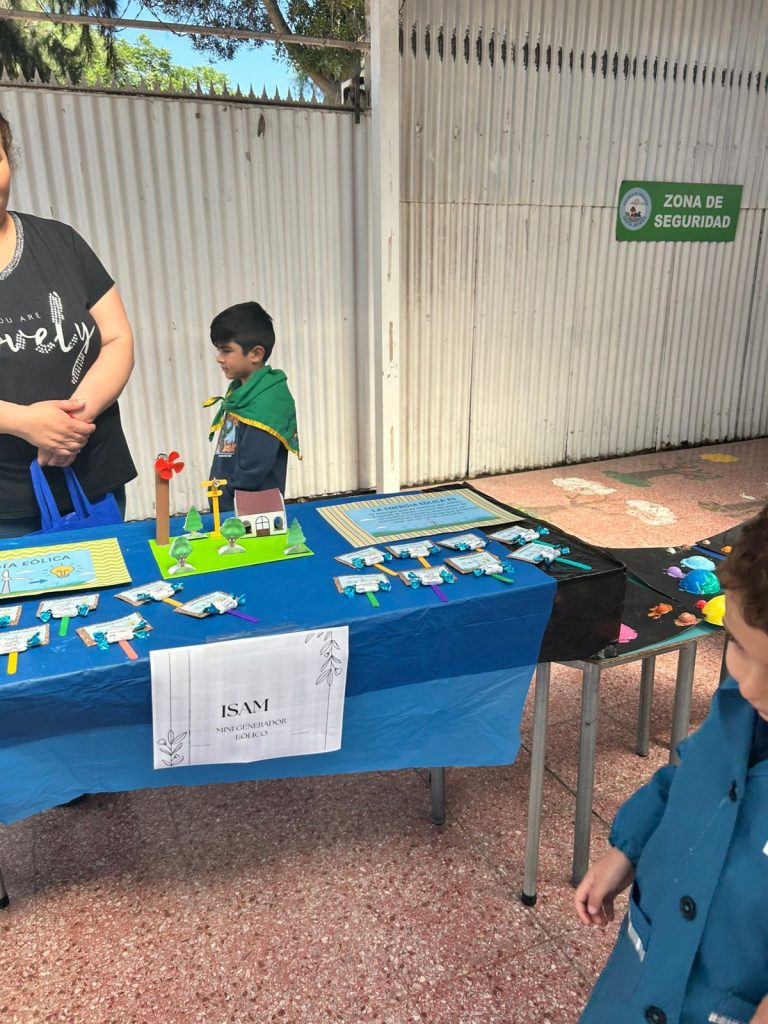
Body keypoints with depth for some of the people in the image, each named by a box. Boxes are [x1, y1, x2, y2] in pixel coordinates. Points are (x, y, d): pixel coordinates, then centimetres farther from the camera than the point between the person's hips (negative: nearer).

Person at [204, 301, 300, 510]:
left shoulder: (267, 401, -19)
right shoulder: (241, 390, 9)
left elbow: (253, 469, -23)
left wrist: (226, 505, -13)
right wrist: (218, 504, 9)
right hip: (226, 506, 8)